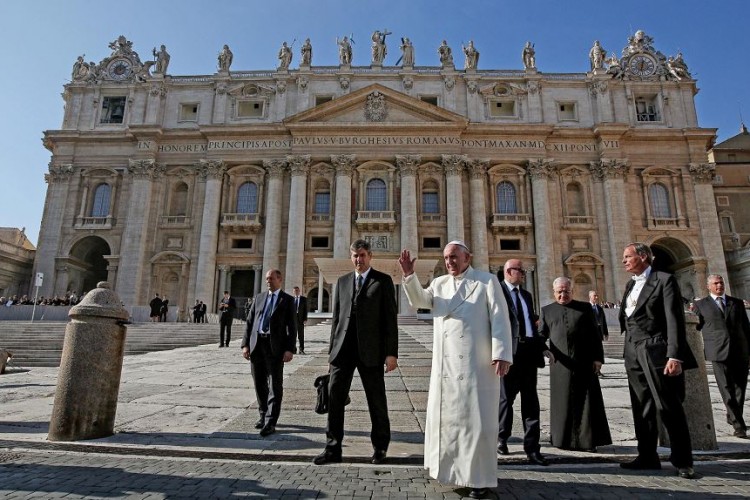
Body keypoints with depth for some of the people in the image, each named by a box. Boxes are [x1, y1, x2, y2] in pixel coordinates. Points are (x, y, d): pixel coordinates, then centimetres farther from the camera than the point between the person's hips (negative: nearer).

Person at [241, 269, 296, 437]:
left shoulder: (287, 300, 3)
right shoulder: (259, 297, 15)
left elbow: (291, 327, -3)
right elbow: (249, 322, 13)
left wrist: (289, 349, -12)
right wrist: (245, 344, 3)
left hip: (275, 346, -4)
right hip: (256, 344, 4)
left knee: (275, 385, -3)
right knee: (260, 384, 12)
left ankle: (270, 422, 1)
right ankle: (264, 415, 27)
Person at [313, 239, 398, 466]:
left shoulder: (383, 281, 1)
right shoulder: (342, 281, 13)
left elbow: (390, 318, -4)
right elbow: (336, 317, 14)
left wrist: (392, 353, -9)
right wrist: (332, 348, 10)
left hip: (370, 350, -3)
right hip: (343, 349, 4)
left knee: (377, 401, 8)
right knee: (334, 398, 3)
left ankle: (380, 447, 26)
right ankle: (333, 448, 17)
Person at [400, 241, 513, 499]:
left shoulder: (487, 281, 0)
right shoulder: (439, 283, 12)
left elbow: (500, 319, -6)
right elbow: (419, 300, -3)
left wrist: (502, 354, -14)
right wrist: (409, 276, -18)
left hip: (477, 363, -4)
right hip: (445, 363, 5)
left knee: (477, 418, 0)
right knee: (444, 415, 12)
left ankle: (480, 476, 14)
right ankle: (449, 465, 29)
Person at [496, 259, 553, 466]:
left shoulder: (526, 295, 20)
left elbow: (532, 324, 21)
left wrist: (543, 346, 15)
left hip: (529, 351, 6)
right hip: (509, 351, -6)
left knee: (530, 401, 6)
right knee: (506, 398, 6)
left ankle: (532, 448, 12)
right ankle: (501, 438, 26)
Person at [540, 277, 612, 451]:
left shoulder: (585, 308, 11)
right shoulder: (547, 310, 12)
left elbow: (595, 335, 7)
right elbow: (541, 335, 8)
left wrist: (598, 358, -1)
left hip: (585, 363, 0)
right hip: (560, 365, 0)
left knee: (586, 402, 3)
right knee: (563, 402, 6)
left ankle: (587, 440, 14)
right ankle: (563, 439, 18)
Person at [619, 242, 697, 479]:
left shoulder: (664, 280, -5)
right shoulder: (630, 285, 16)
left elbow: (674, 319, -13)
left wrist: (675, 356, -20)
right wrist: (628, 353, 11)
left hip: (657, 353, -7)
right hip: (634, 355, 7)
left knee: (669, 408, 0)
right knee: (642, 409, 10)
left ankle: (683, 460, 14)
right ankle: (647, 456, 19)